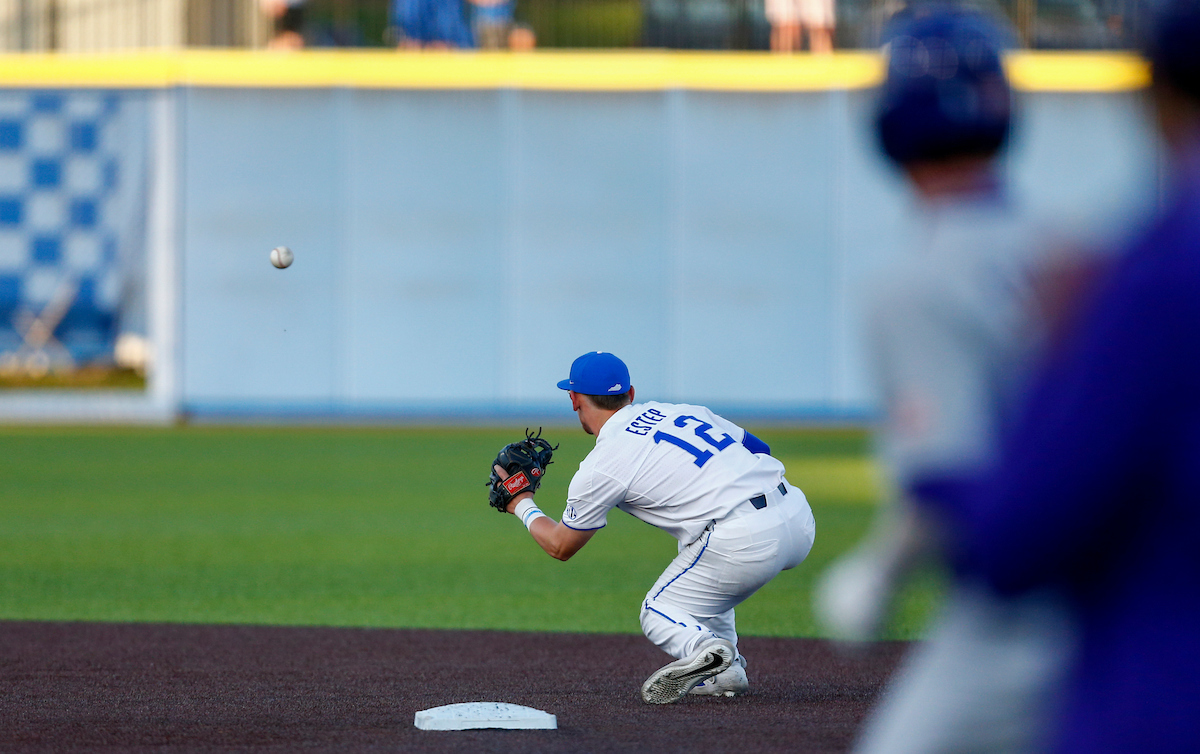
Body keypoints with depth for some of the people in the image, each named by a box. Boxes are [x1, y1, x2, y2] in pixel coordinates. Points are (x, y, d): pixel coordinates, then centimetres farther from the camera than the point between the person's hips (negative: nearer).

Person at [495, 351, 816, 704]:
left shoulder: (600, 466, 3)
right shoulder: (681, 410, 20)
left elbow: (561, 547, 17)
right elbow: (759, 448, 23)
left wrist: (523, 506, 35)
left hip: (746, 542, -7)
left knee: (658, 614, 13)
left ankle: (703, 649, -20)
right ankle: (723, 673, 26)